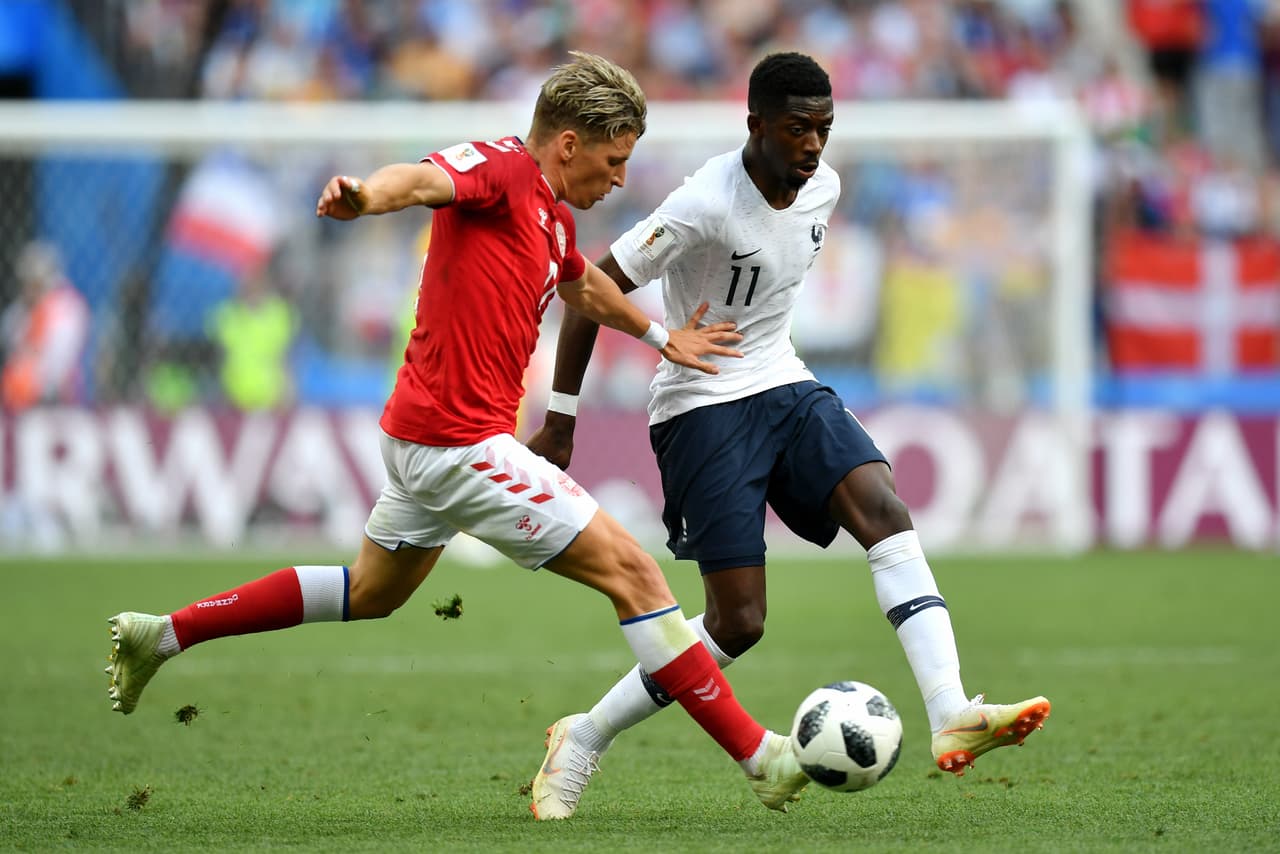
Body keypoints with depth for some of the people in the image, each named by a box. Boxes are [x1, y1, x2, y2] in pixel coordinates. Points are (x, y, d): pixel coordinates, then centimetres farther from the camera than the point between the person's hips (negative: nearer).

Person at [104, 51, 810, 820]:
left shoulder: (552, 215, 14)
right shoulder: (503, 169, -14)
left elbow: (586, 288, 36)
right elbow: (424, 180, -36)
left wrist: (662, 337, 45)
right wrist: (365, 197, -57)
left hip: (425, 433, 11)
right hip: (463, 443, -11)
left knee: (374, 593, 28)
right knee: (633, 574, -9)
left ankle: (162, 635, 33)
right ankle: (761, 758, -7)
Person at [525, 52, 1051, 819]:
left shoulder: (823, 188, 1)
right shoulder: (707, 206, -22)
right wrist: (560, 420, -11)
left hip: (786, 387, 7)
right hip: (703, 407, -7)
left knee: (886, 510, -20)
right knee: (737, 623, -10)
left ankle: (952, 715, -32)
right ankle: (583, 741, 9)